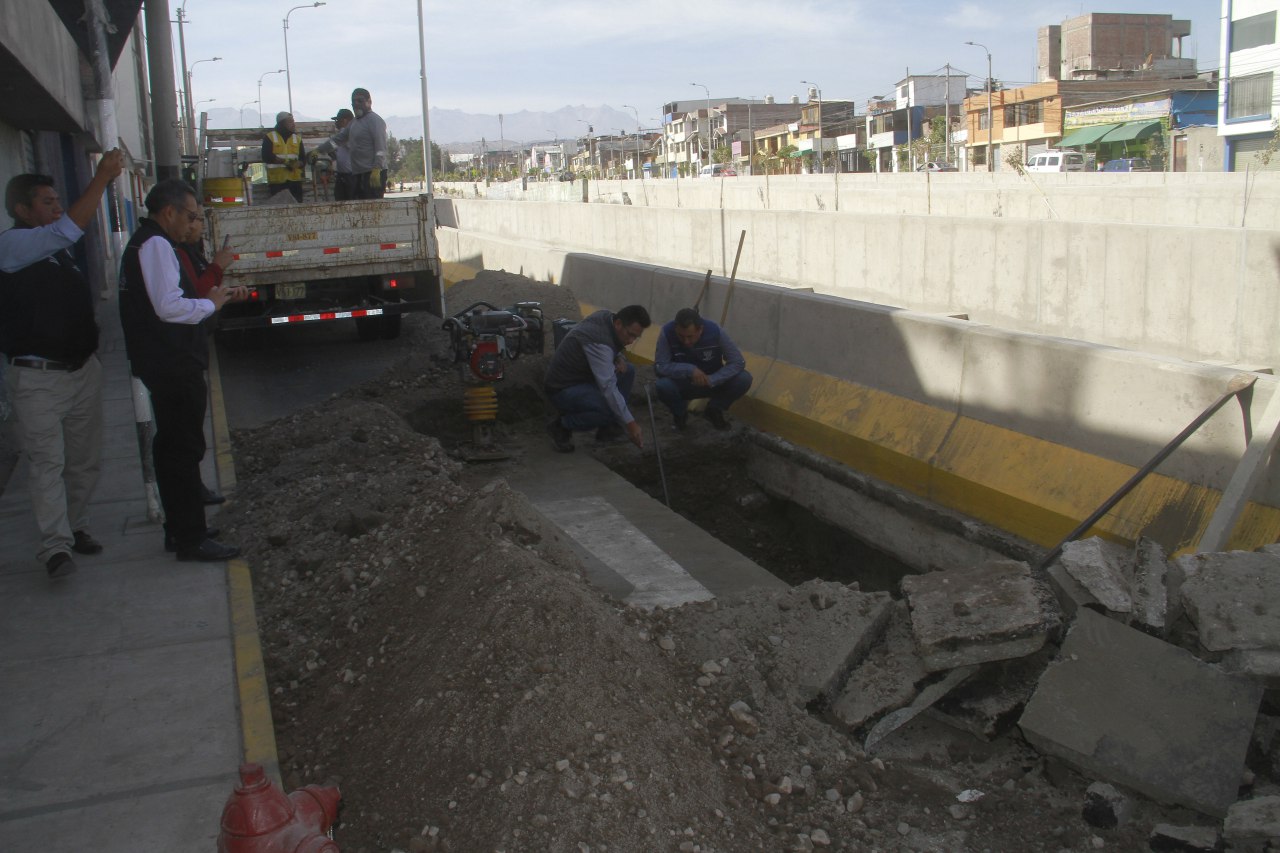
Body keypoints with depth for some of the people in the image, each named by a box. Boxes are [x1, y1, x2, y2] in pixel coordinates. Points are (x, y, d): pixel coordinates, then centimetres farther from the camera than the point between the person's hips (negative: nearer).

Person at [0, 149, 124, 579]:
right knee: (47, 461, -8)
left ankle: (76, 527, 23)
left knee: (85, 459, 11)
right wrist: (102, 176, -24)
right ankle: (56, 546, -7)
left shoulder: (54, 249, 13)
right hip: (39, 378, -8)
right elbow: (69, 228, -25)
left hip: (82, 369, 8)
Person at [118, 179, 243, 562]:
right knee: (184, 449, -4)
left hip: (163, 367, 11)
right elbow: (170, 307, -24)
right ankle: (191, 539, 3)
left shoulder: (144, 243, 17)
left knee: (172, 446, 18)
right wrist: (211, 303, -10)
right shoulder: (156, 245, -16)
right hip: (175, 367, -11)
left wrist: (212, 297, 10)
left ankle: (179, 528, 30)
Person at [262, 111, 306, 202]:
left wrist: (297, 164, -15)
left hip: (294, 180, 3)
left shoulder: (297, 138, 14)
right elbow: (266, 157, -8)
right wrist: (285, 161, -16)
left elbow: (303, 158, 9)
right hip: (277, 181, -3)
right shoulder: (270, 137, 2)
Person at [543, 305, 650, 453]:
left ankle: (608, 427, 9)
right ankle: (561, 425, -6)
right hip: (563, 389, -10)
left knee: (627, 371, 3)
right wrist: (630, 424, -35)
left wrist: (620, 357, -6)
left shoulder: (607, 317, -5)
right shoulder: (599, 341, -31)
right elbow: (608, 387, -36)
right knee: (612, 409, -30)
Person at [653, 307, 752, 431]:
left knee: (744, 379, -25)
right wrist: (689, 370, -37)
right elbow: (659, 366, -24)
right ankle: (680, 413, 2)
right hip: (683, 385, -1)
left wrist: (711, 380, -31)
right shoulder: (667, 333, -25)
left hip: (712, 382, 1)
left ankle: (714, 410, 4)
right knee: (663, 386, -34)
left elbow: (738, 362, -20)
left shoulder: (716, 332, -24)